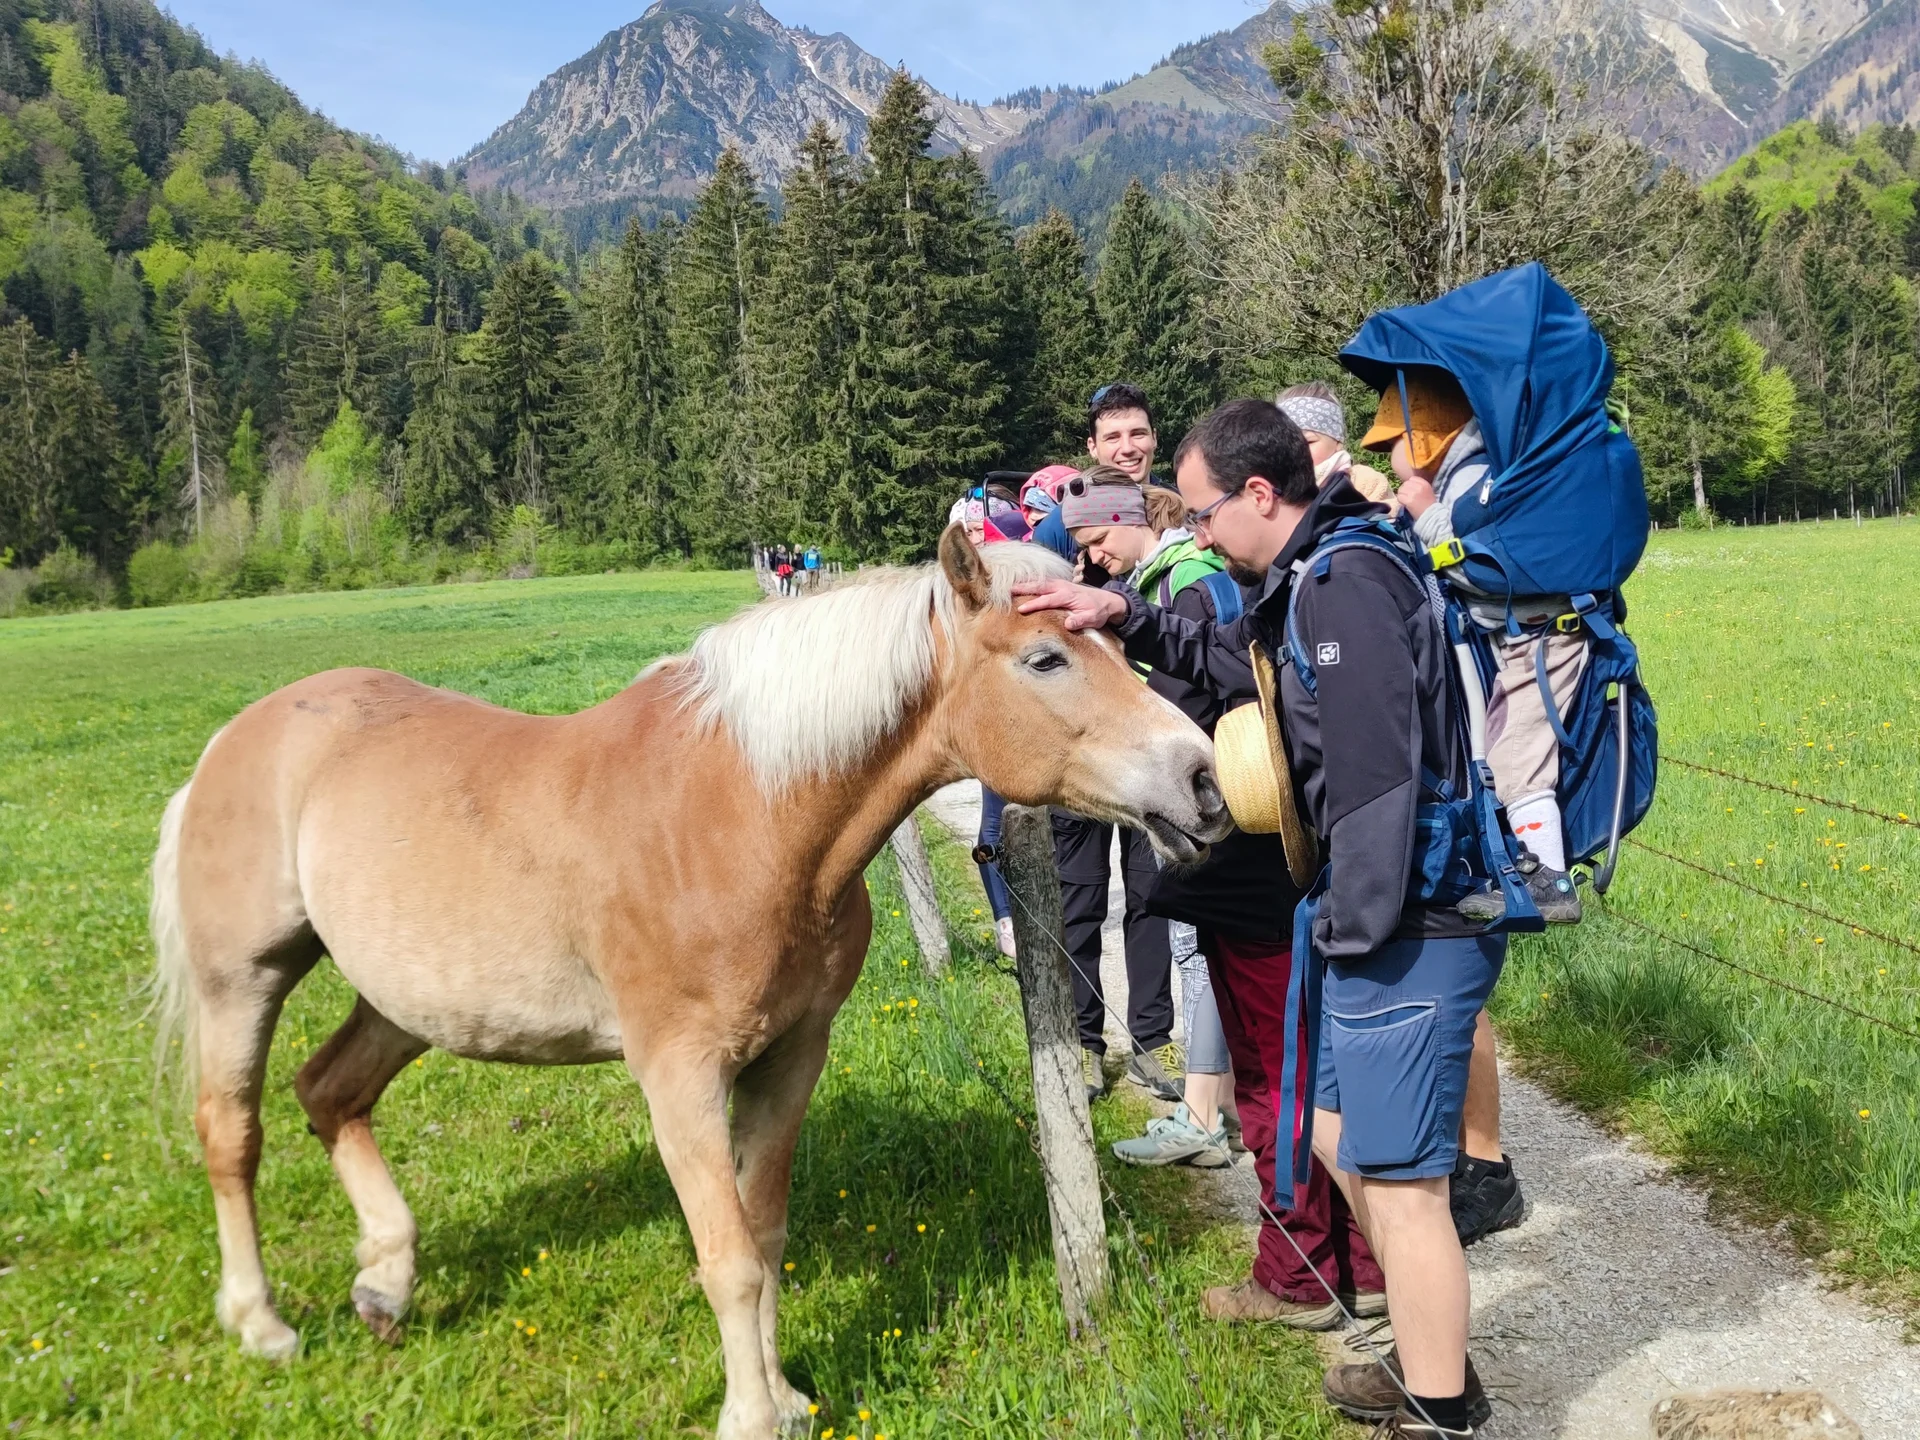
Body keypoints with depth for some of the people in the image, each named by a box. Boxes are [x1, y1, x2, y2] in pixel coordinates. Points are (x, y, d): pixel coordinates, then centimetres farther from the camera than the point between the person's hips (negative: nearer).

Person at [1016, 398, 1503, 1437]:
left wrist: (1352, 931, -19)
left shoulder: (1345, 585, -20)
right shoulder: (1314, 581, 13)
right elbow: (1225, 653, 27)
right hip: (1389, 924, 11)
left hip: (1411, 935, -11)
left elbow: (1375, 777, -25)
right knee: (1340, 1136, 21)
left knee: (1400, 1182, 1)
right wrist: (1127, 614, 11)